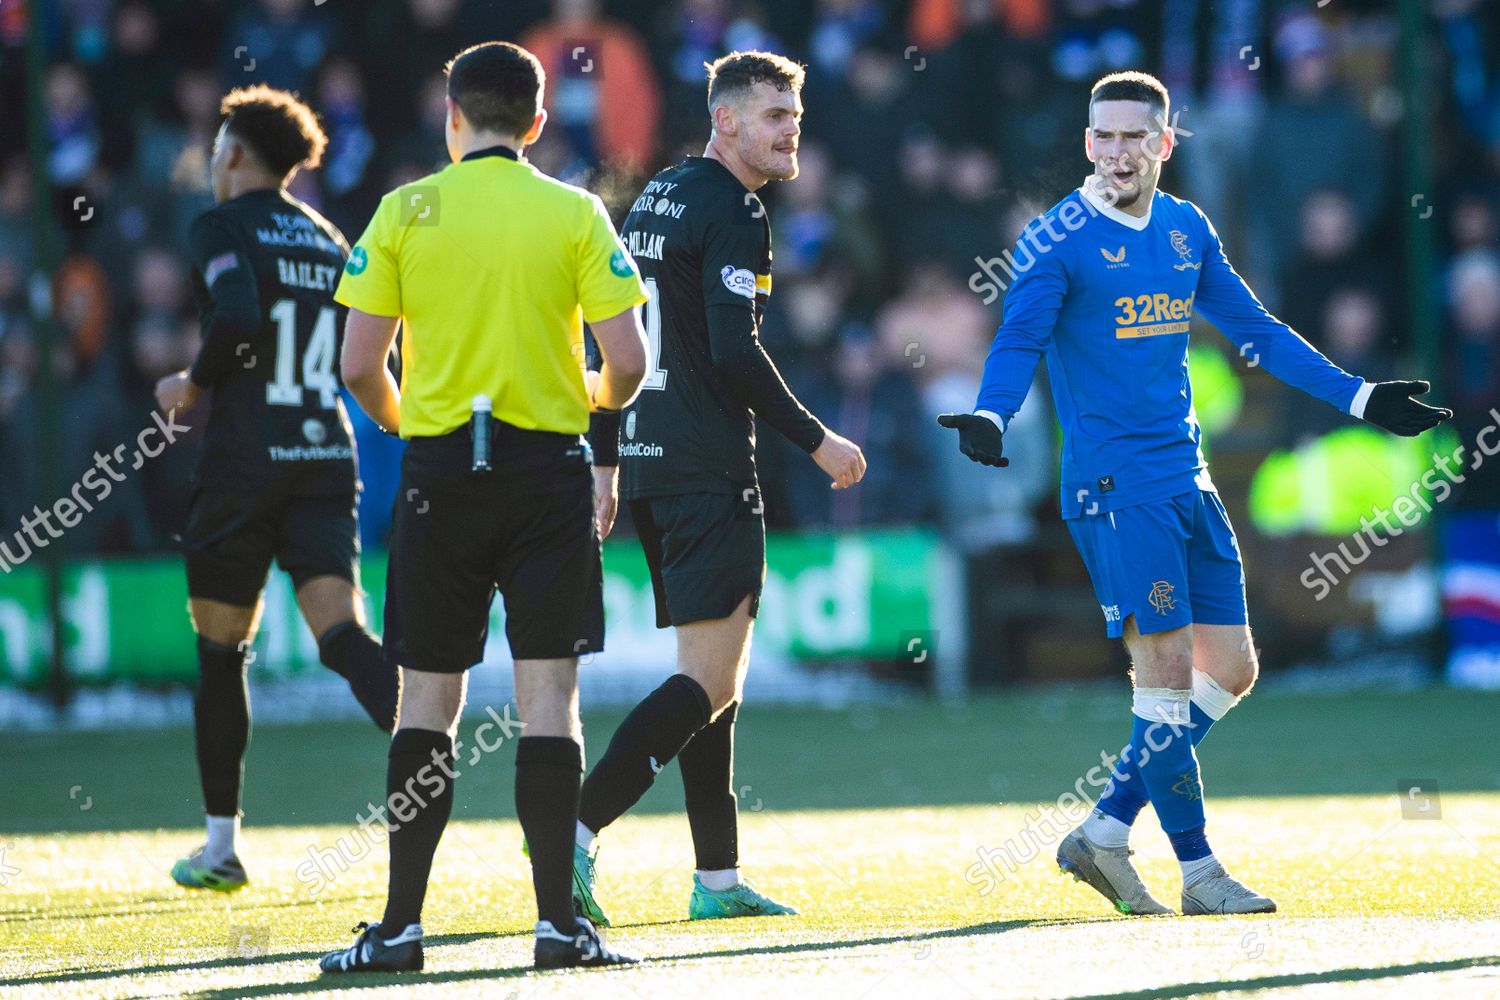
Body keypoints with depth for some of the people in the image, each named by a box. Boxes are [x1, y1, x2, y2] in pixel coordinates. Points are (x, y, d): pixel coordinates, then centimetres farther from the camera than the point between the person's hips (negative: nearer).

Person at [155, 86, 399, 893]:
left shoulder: (221, 228, -3)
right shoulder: (327, 240, 16)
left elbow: (236, 318, -21)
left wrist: (193, 385, -3)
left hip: (244, 461, -4)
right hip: (326, 458, 4)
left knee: (220, 650, 9)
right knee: (340, 630, -8)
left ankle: (222, 846, 15)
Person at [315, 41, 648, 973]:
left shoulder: (406, 211, 0)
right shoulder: (576, 214, -1)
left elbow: (359, 367, -2)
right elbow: (628, 363, -5)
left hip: (440, 470, 1)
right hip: (549, 469, -1)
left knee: (429, 696, 5)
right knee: (549, 695, 0)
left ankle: (402, 925, 3)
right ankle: (558, 920, -3)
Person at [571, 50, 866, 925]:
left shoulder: (655, 198, 17)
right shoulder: (733, 211, -11)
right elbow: (734, 351, -19)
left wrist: (607, 462, 23)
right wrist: (816, 440, -10)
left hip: (647, 457, 10)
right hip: (708, 467, -10)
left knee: (714, 672, 13)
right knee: (713, 677, -10)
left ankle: (718, 876, 13)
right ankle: (578, 831, -20)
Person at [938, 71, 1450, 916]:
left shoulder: (1188, 231, 11)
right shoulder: (1059, 239, -7)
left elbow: (1256, 333, 20)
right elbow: (1019, 340, -17)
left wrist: (1357, 398, 19)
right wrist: (990, 417, -37)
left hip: (1187, 481, 7)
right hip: (1114, 486, -7)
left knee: (1232, 670, 6)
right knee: (1168, 672, -10)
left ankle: (1108, 832, 13)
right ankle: (1198, 870, 0)